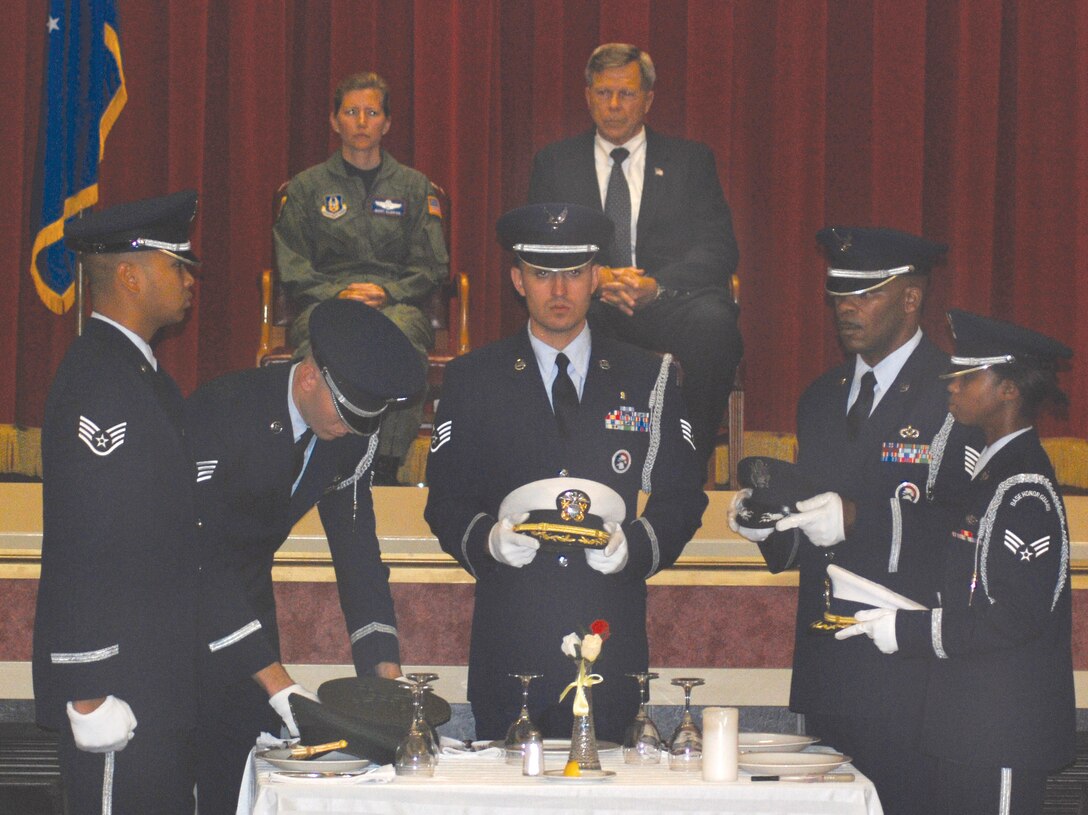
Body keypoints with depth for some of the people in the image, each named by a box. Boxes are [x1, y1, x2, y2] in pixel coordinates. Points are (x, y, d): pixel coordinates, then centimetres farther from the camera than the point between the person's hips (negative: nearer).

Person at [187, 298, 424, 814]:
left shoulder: (355, 436, -7)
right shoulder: (222, 411, -28)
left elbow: (356, 549, -2)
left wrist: (386, 670, -15)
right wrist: (279, 684, -37)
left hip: (248, 594, 6)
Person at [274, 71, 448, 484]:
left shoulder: (414, 186, 20)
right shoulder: (307, 187, 18)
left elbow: (432, 267, 11)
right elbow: (292, 268, 9)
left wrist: (387, 292, -8)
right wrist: (337, 294, -10)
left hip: (397, 303, 1)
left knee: (403, 331, -39)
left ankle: (386, 466, -42)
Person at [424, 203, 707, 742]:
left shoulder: (649, 379, 10)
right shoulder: (471, 380, 9)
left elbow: (682, 497, 8)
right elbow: (445, 502, 7)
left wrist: (633, 546, -11)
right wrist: (487, 539, -14)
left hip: (612, 644, 1)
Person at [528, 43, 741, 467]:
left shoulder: (691, 160, 15)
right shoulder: (554, 162, 17)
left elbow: (719, 248, 3)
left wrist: (656, 285, -16)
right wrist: (596, 276, -15)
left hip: (671, 304, 0)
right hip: (590, 305, 0)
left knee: (713, 321, -36)